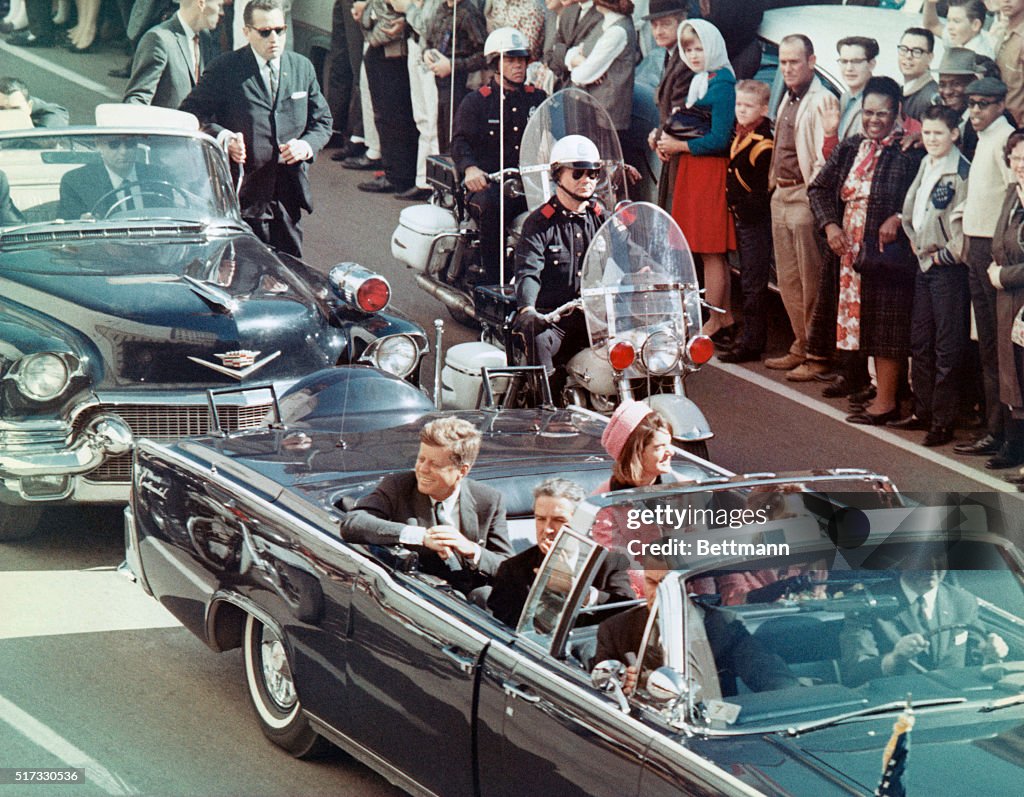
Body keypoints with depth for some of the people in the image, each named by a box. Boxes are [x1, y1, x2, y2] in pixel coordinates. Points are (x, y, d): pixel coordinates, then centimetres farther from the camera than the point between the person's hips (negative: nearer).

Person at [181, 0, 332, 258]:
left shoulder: (303, 68, 12)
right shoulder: (225, 68, -3)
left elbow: (322, 120, 17)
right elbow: (190, 115, -3)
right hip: (244, 195, -4)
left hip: (289, 195, 4)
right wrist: (222, 137, -20)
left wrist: (307, 145, -4)